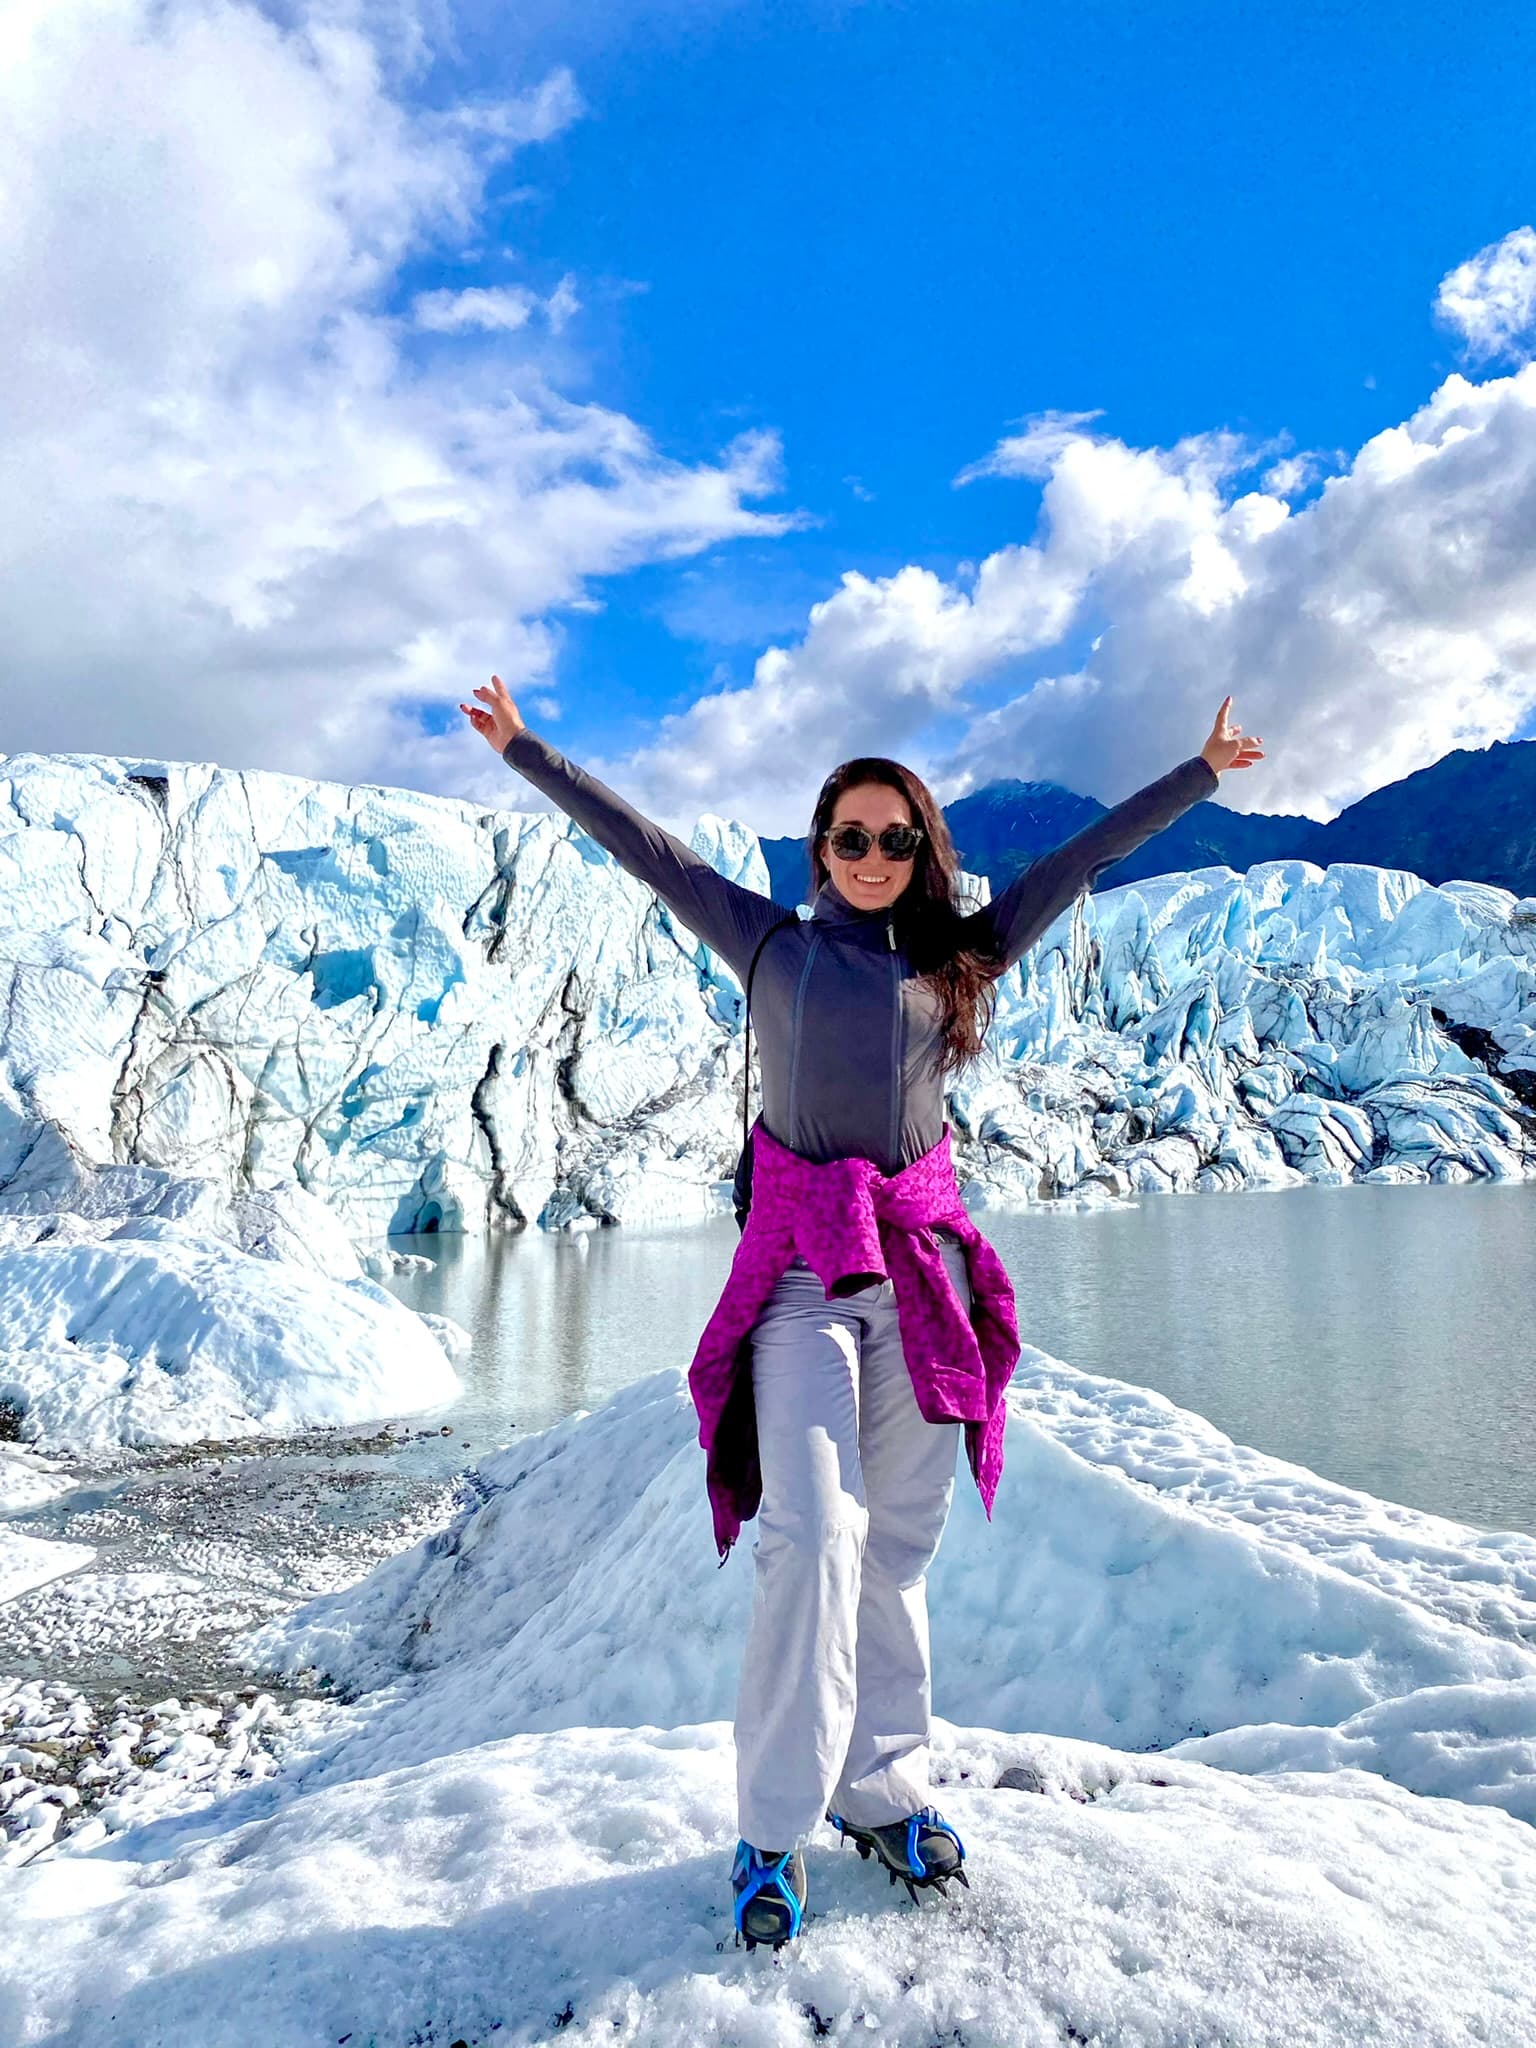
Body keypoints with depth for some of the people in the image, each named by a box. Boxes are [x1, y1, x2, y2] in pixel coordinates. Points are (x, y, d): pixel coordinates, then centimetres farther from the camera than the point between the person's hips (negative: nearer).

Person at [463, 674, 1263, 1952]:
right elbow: (643, 848, 12)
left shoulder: (962, 957, 13)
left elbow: (1086, 855, 19)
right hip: (800, 1265, -2)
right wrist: (525, 749, 15)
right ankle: (775, 1832, 3)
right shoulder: (770, 944, 10)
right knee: (811, 1536, -12)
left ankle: (886, 1790, 24)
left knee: (898, 1547, 8)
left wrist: (1201, 772, 25)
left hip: (925, 1264, 2)